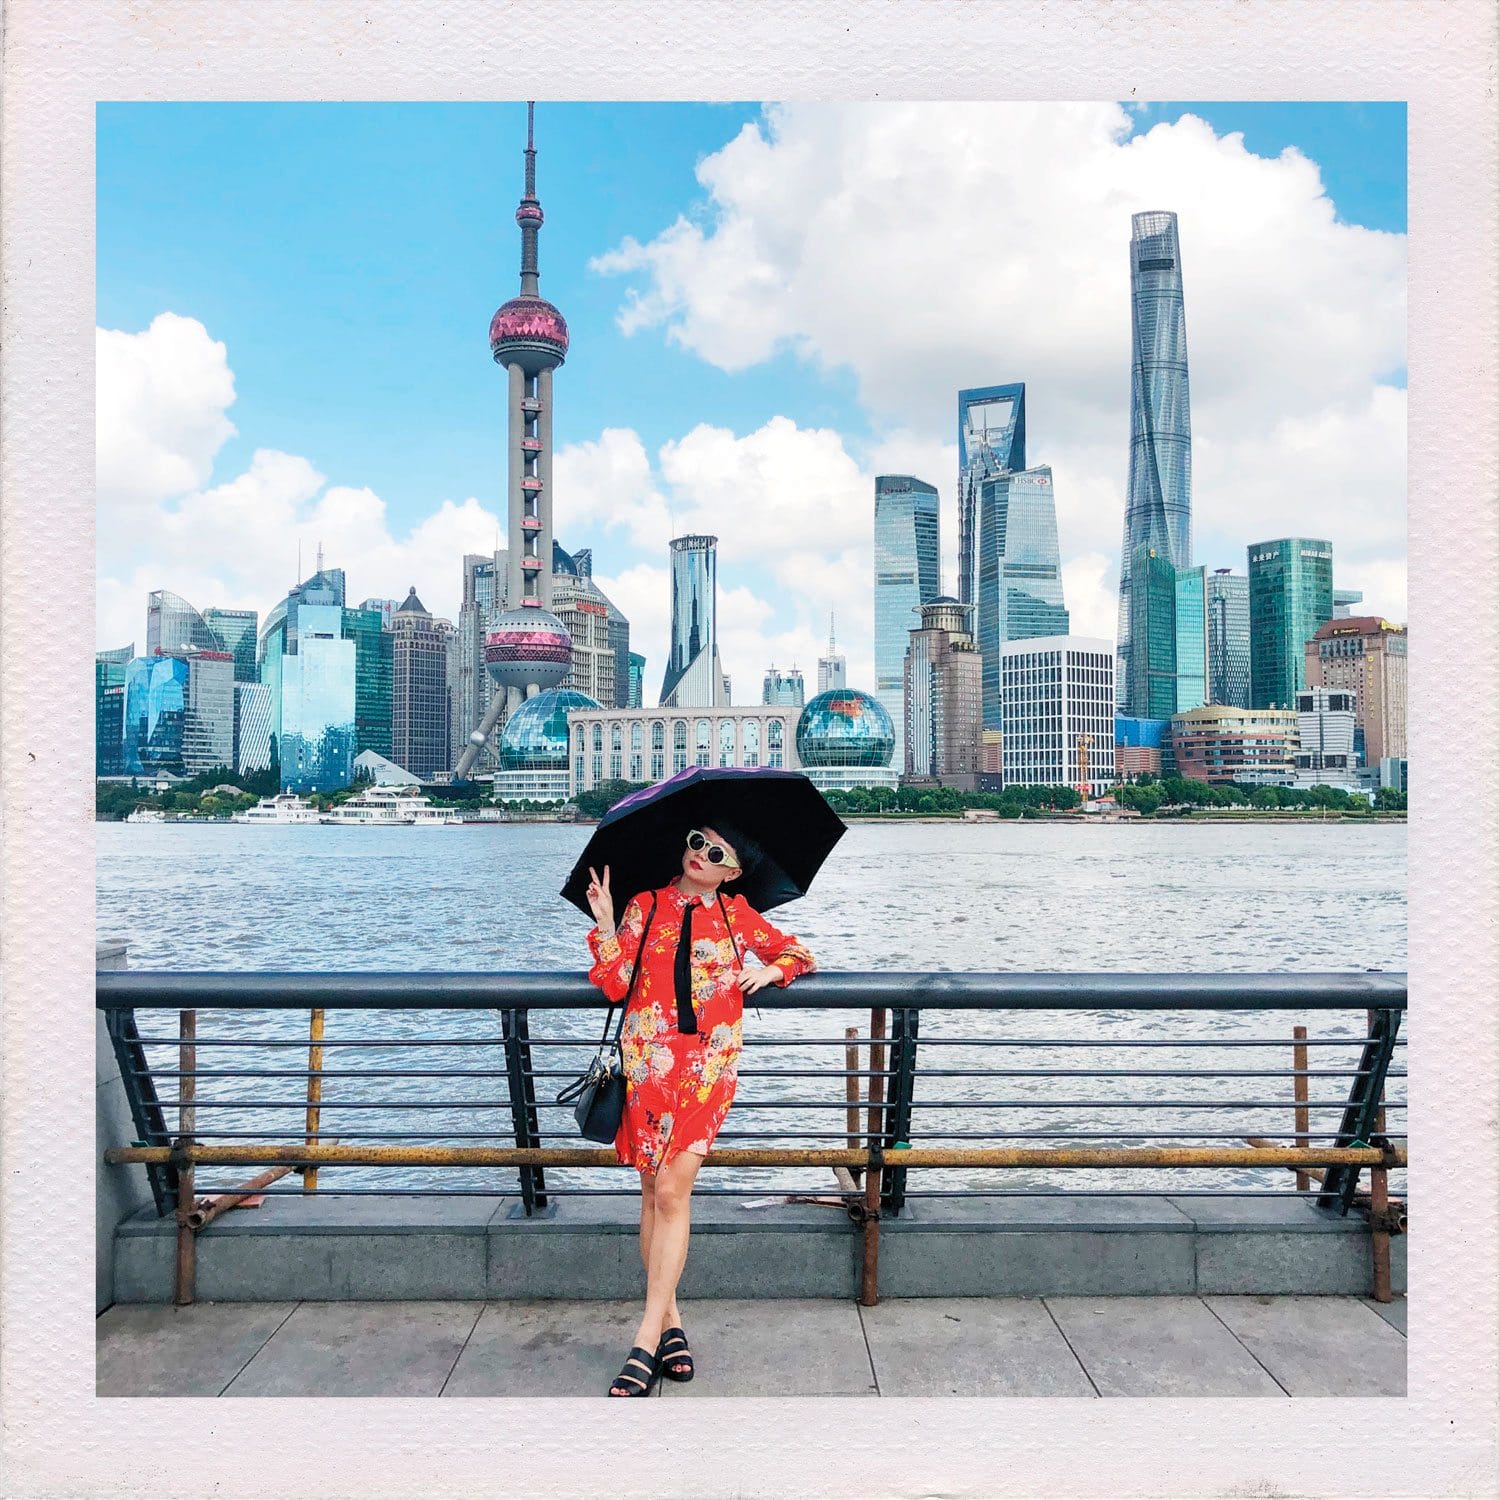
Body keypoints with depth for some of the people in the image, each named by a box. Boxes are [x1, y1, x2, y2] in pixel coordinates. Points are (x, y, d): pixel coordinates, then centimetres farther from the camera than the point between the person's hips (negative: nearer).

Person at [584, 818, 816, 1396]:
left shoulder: (737, 914, 11)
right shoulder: (645, 906, 10)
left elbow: (799, 953, 22)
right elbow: (614, 984, 1)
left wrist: (772, 970, 2)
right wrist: (606, 925, -8)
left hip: (709, 1065, -1)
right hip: (649, 1060, 1)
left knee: (671, 1191, -10)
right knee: (654, 1192, 4)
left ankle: (647, 1338, -6)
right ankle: (670, 1317, 18)